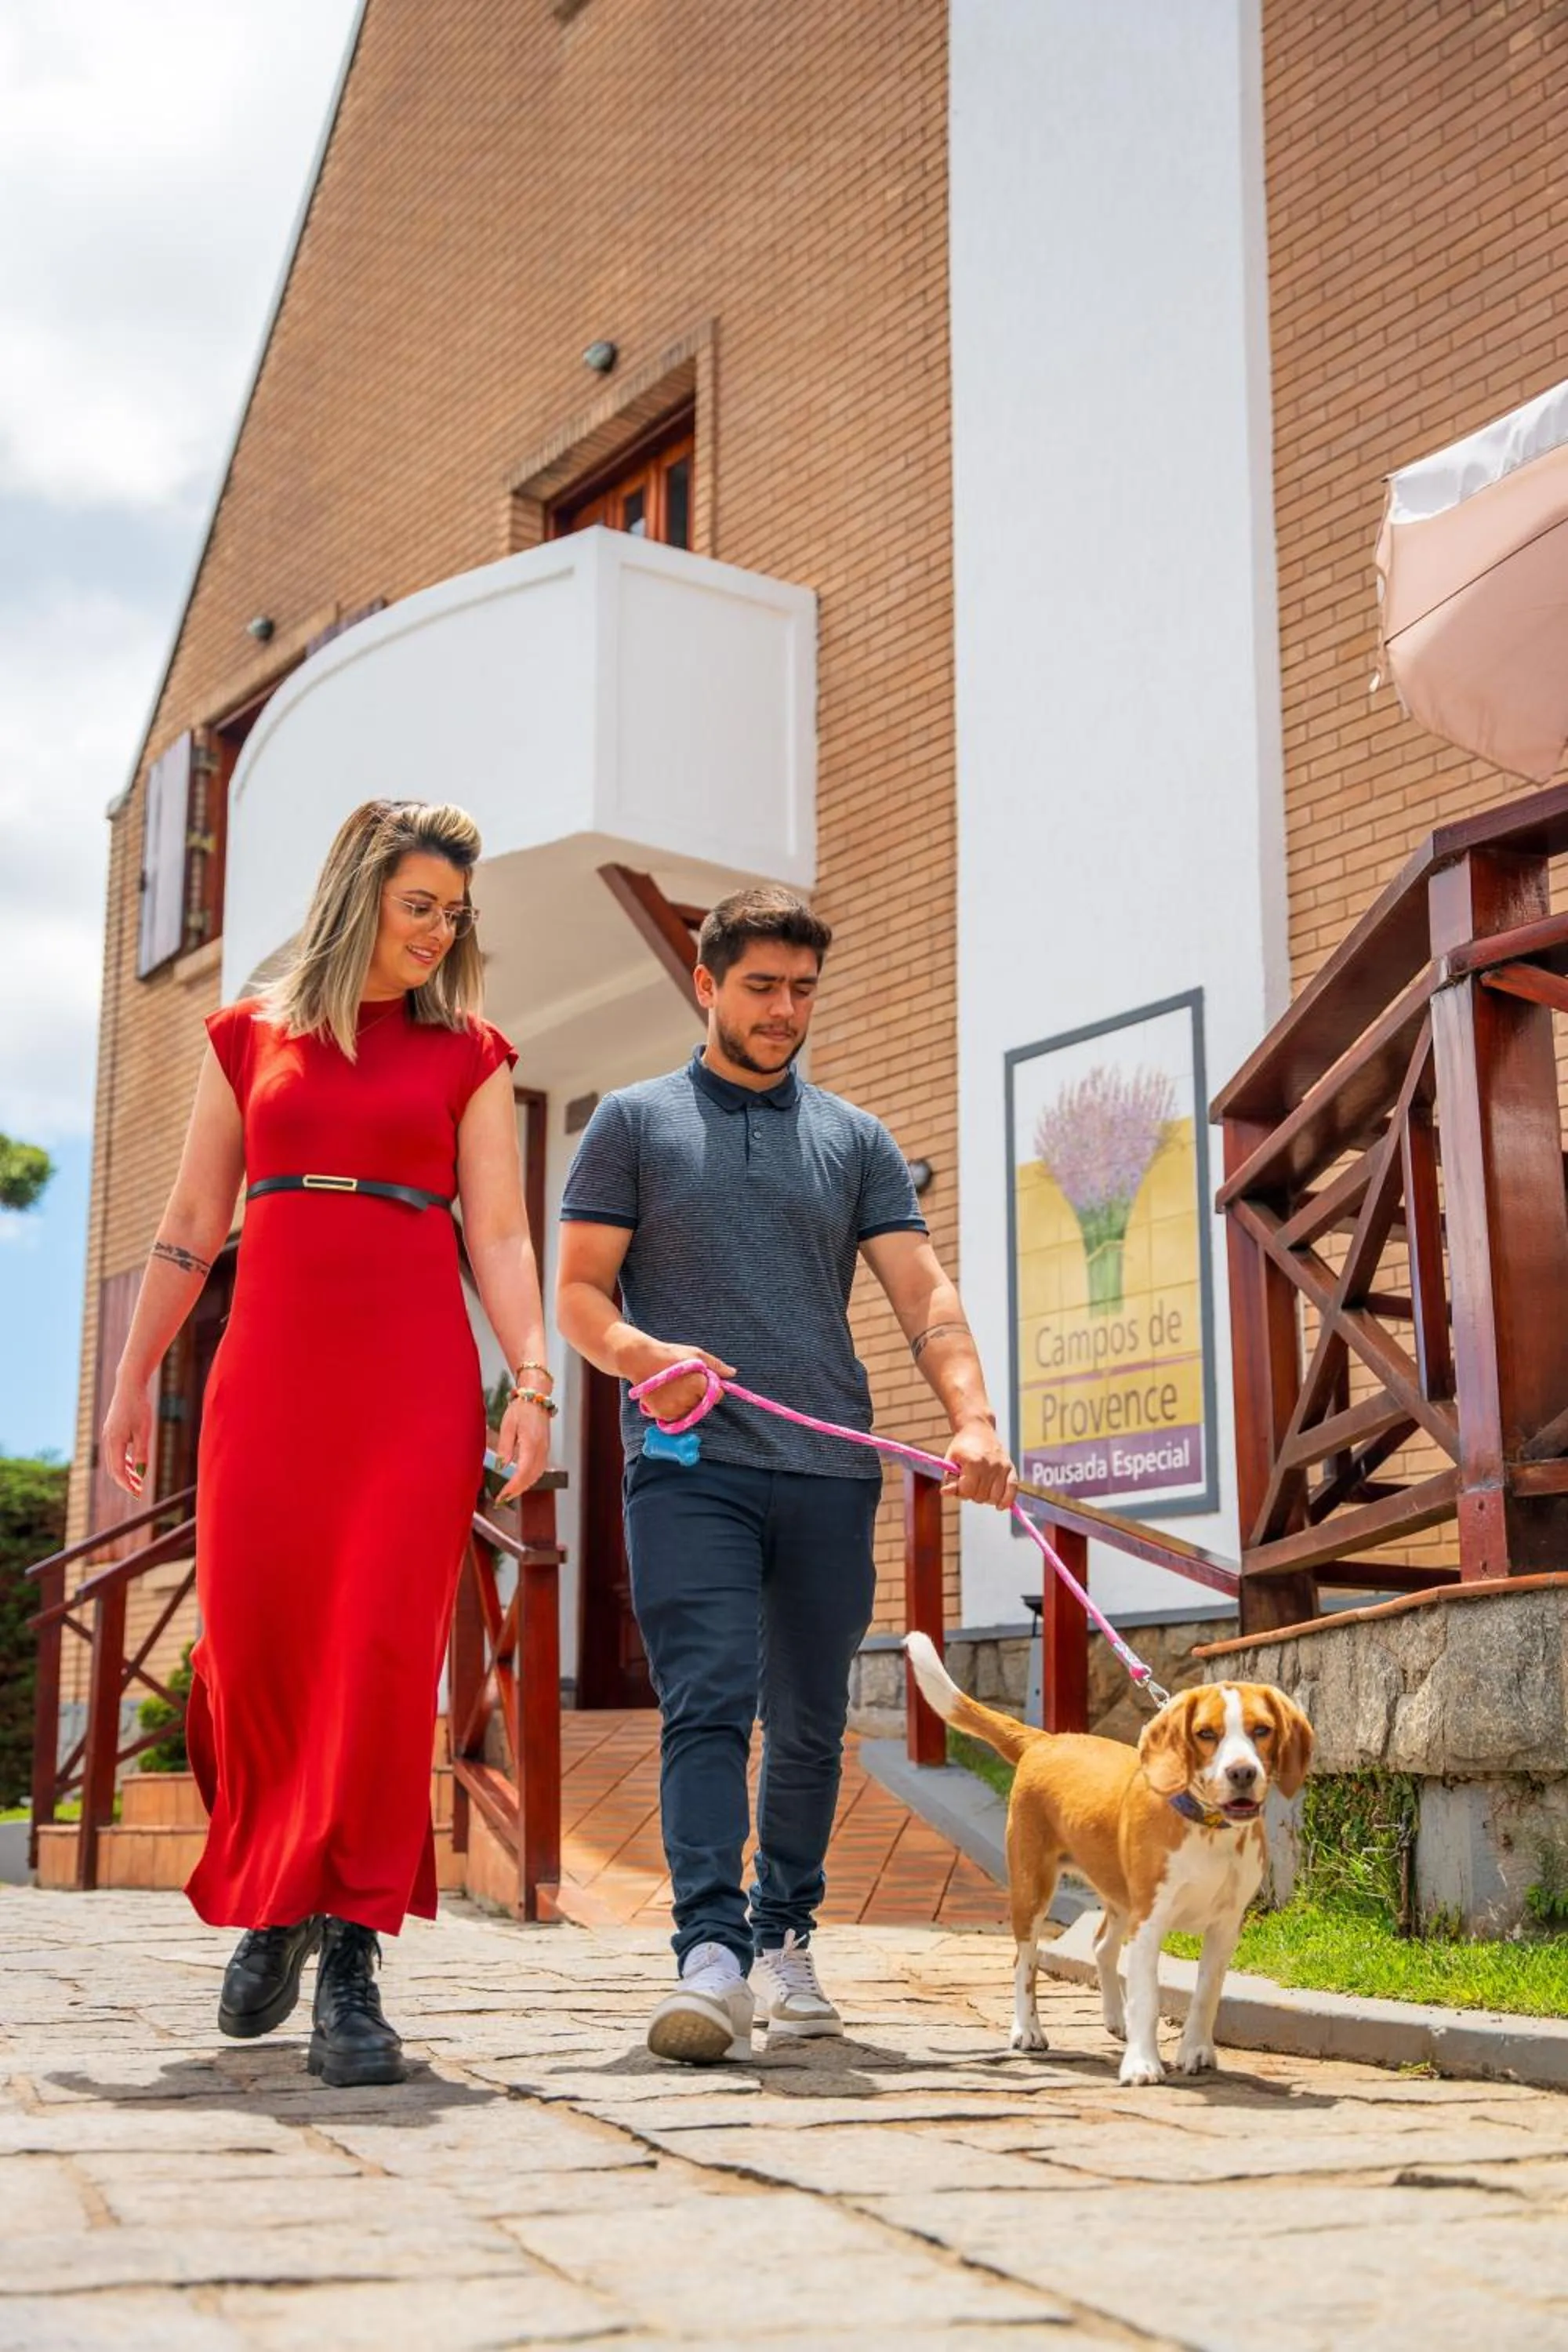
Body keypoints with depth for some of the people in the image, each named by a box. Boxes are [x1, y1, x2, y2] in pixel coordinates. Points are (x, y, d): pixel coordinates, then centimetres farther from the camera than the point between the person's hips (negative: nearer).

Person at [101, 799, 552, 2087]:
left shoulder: (468, 1054, 11)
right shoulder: (250, 1037, 14)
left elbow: (499, 1233, 4)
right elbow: (191, 1226, 14)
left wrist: (534, 1376, -9)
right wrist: (133, 1381, 13)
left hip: (414, 1375, -1)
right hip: (270, 1366, 1)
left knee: (385, 1651, -9)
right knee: (253, 1643, -4)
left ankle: (351, 1956, -4)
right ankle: (275, 1896, 21)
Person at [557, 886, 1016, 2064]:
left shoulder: (857, 1140, 16)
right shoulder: (635, 1121, 10)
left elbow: (923, 1292, 6)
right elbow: (579, 1292, 5)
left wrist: (974, 1418, -11)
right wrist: (642, 1354, -17)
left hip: (830, 1470, 3)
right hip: (691, 1464, -3)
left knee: (811, 1725, 8)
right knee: (708, 1705, -14)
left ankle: (785, 1940, 21)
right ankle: (710, 1954, -18)